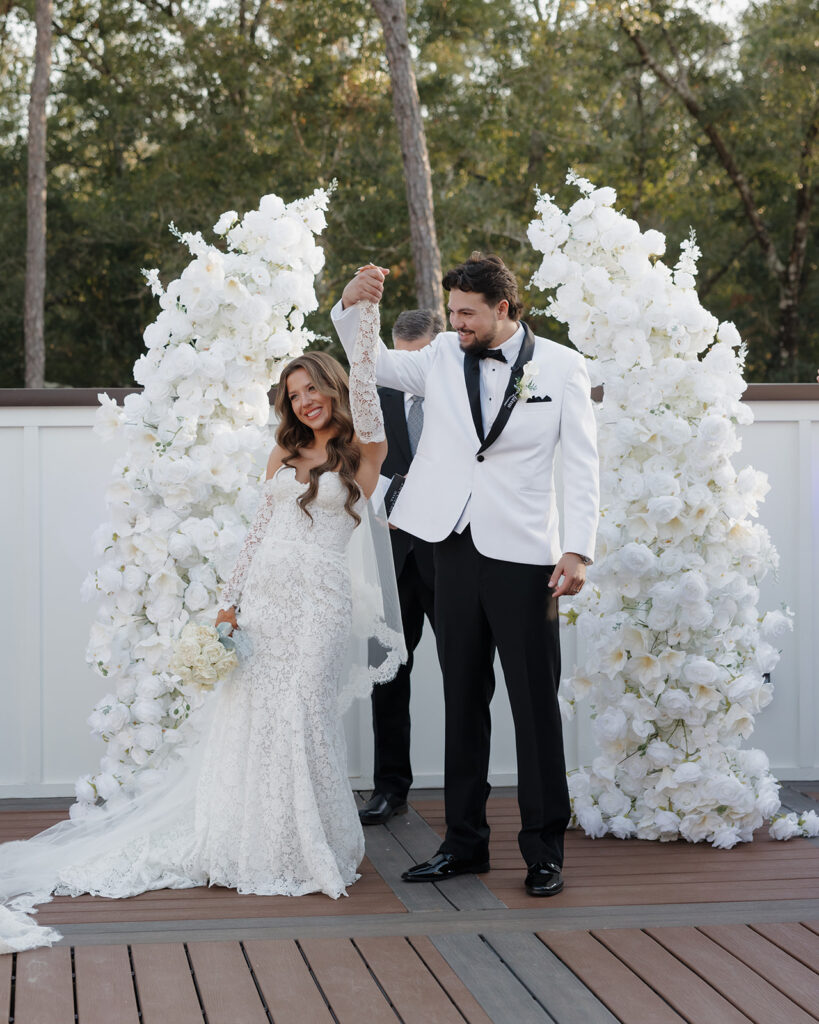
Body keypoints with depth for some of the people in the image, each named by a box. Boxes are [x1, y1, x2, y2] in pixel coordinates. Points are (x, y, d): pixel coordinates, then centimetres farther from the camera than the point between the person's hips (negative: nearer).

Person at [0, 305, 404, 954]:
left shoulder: (362, 454, 3)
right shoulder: (285, 454, 16)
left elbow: (363, 389, -14)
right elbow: (259, 529, 17)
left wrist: (367, 312, -18)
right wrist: (232, 600, 12)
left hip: (320, 600, -4)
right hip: (265, 595, 4)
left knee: (302, 718, -7)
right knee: (250, 716, 2)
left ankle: (308, 853, 7)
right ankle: (254, 845, 11)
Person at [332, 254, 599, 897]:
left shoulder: (562, 367, -1)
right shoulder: (443, 358, 8)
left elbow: (582, 465, -1)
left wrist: (578, 551, -9)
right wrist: (351, 306, -4)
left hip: (523, 556, -4)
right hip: (455, 549, 4)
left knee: (536, 706, -1)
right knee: (463, 701, 10)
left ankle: (545, 850, 8)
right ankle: (465, 843, 19)